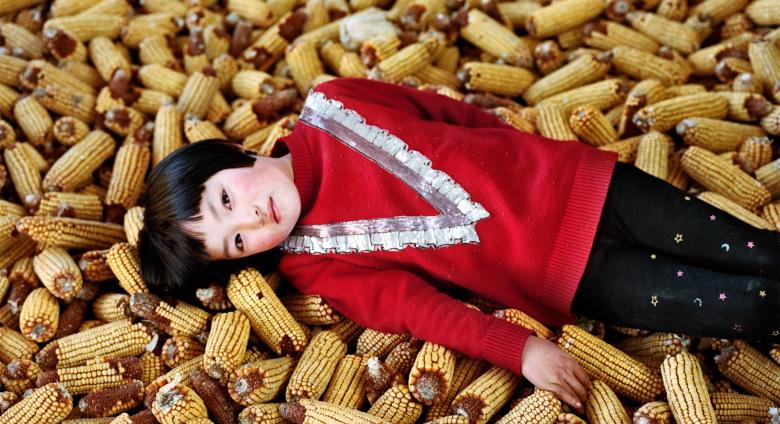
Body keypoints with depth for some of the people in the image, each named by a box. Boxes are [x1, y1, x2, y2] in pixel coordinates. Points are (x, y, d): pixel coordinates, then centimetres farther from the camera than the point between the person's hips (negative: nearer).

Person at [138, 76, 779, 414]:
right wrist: (519, 349, -24)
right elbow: (418, 308, -13)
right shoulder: (314, 267, -6)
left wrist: (534, 153, 12)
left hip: (571, 182, 3)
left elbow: (443, 110, 9)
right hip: (567, 279, -2)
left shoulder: (328, 109, -1)